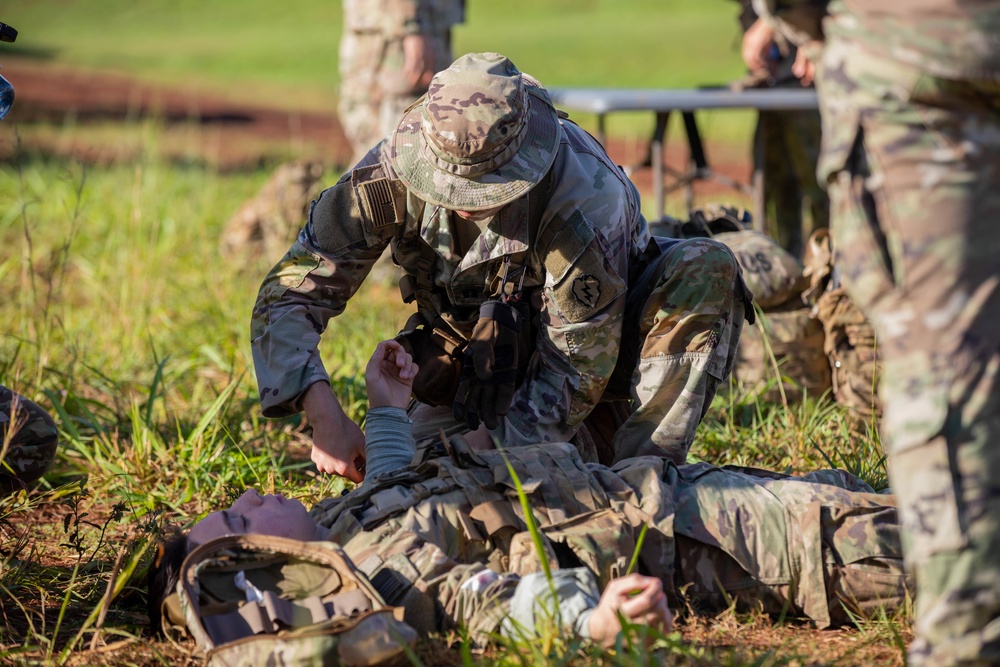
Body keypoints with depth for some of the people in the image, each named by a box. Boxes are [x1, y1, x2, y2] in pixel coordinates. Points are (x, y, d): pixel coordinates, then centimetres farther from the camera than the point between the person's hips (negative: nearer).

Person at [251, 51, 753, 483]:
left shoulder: (585, 199, -36)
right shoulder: (391, 174, -27)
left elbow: (577, 366, -28)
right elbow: (288, 295, -23)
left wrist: (483, 451, -36)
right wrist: (325, 416, -39)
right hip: (482, 363, 3)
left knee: (706, 271, -30)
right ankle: (590, 450, 4)